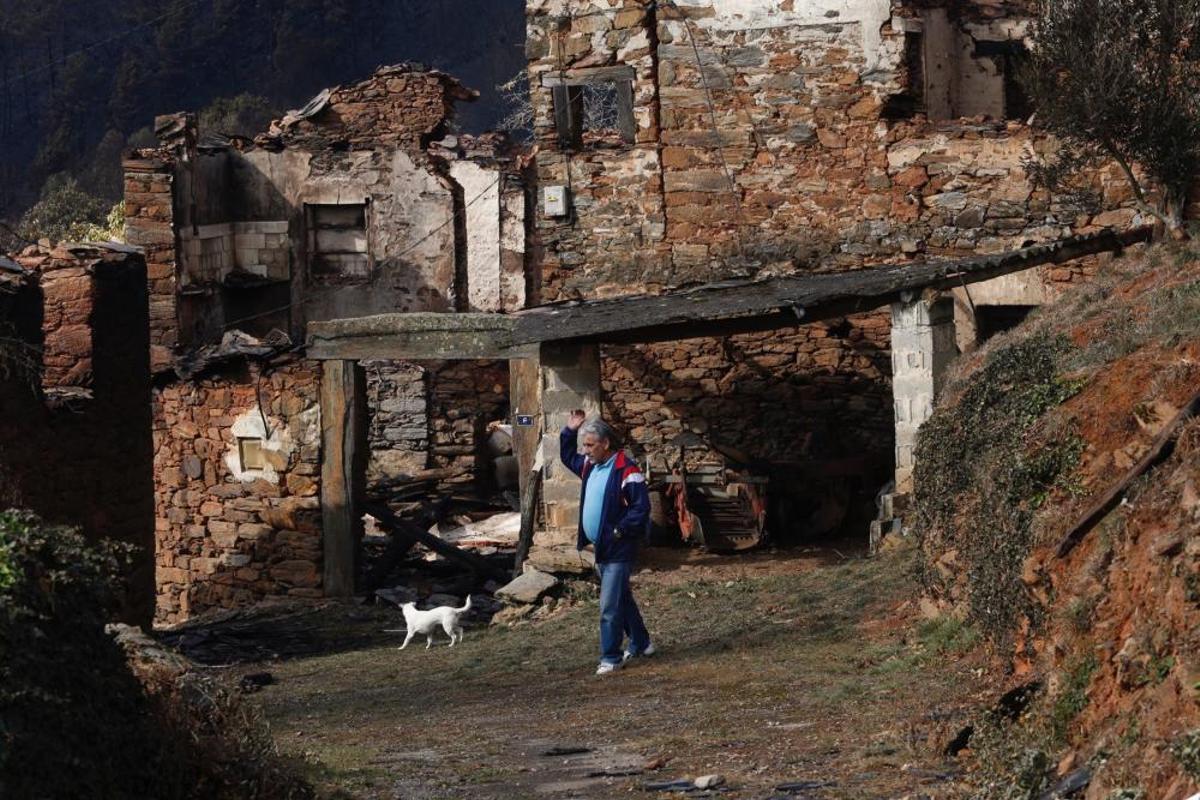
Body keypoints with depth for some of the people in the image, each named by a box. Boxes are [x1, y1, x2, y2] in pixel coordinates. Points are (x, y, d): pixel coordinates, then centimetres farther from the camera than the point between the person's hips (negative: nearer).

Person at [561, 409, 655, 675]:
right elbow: (568, 457, 26)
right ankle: (640, 644, 33)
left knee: (610, 605, -8)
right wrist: (570, 431, 12)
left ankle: (610, 657, -2)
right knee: (622, 598, 20)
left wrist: (619, 531, -22)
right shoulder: (590, 466, 7)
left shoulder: (626, 471, -20)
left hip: (619, 550, -9)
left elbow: (641, 507, -21)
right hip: (600, 546, 9)